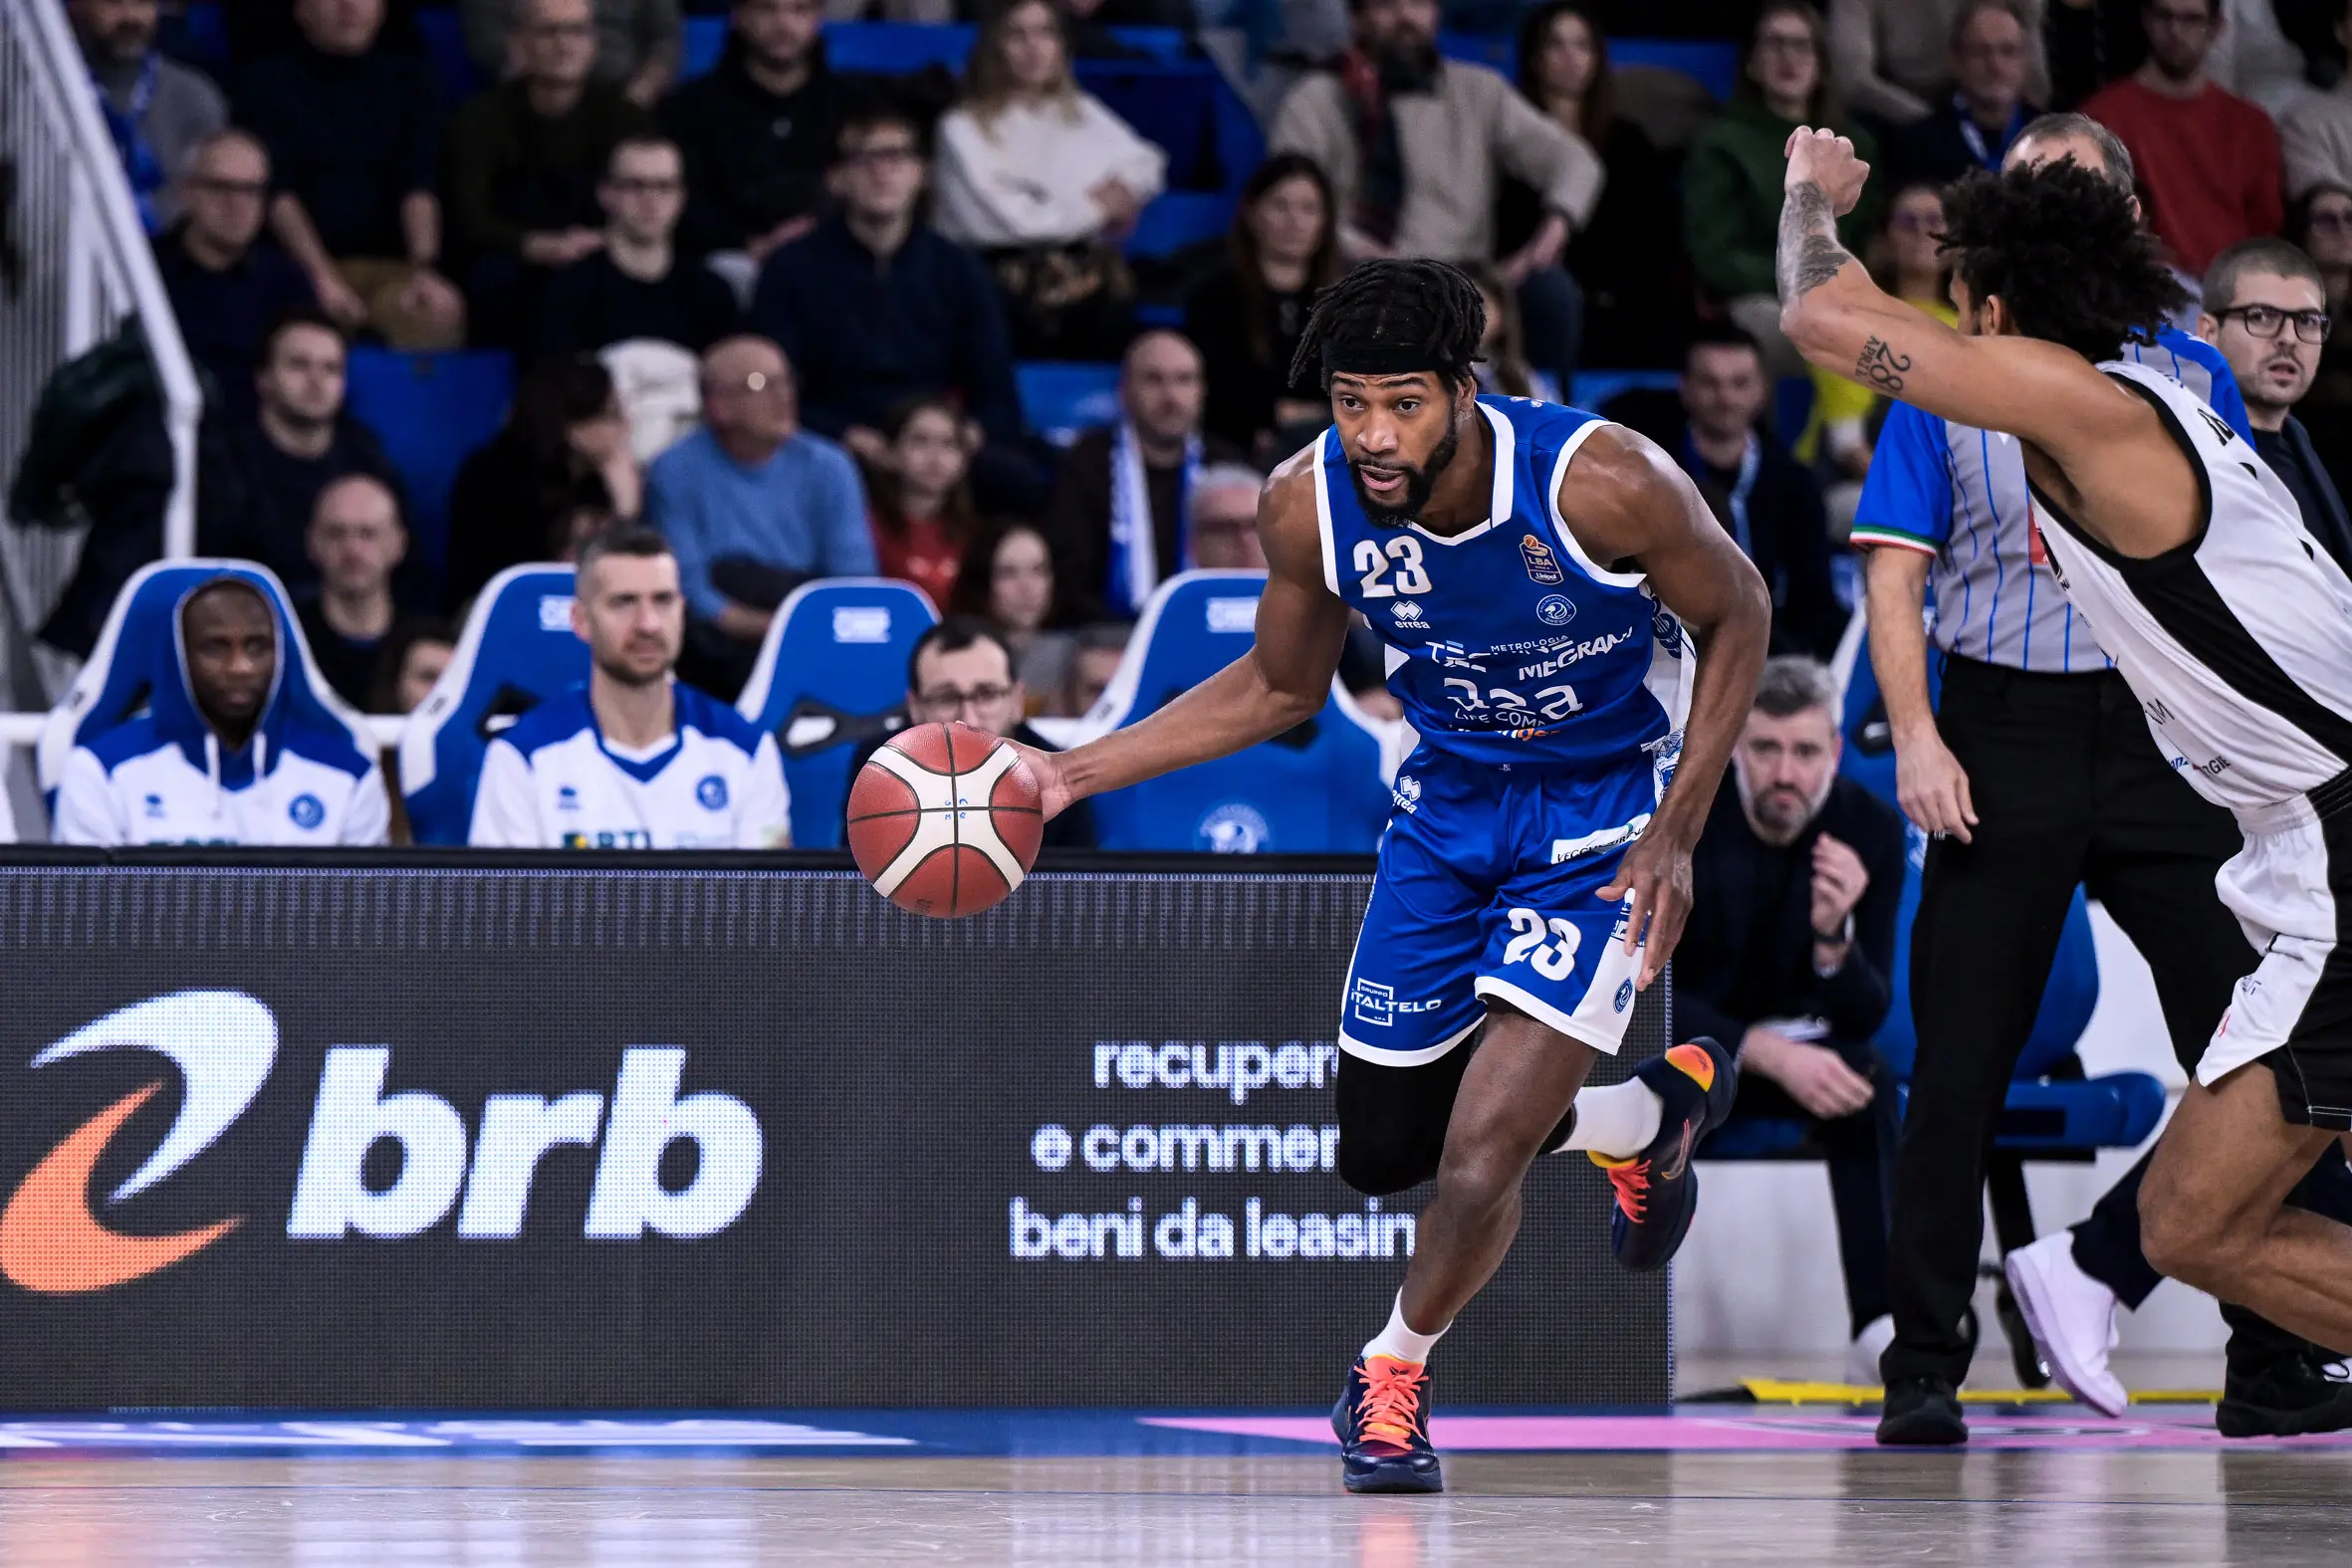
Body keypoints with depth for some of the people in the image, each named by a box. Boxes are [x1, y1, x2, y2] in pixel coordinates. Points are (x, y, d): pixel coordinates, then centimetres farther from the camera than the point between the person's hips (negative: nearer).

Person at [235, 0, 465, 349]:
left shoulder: (408, 76, 12)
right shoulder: (267, 81, 6)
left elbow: (420, 185, 0)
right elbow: (277, 192, -5)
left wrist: (424, 269, -18)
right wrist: (322, 277, -19)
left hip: (389, 263, 2)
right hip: (297, 264, -2)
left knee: (442, 312, -31)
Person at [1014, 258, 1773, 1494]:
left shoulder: (1604, 484, -30)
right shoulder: (1308, 507, -18)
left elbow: (1736, 617, -11)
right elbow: (1280, 689, 2)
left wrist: (1676, 832, -16)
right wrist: (1074, 774, -6)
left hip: (1605, 806, -5)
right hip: (1452, 798, 5)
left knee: (1482, 1154, -16)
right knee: (1382, 1147, 12)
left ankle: (1393, 1374, 15)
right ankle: (1647, 1119, 39)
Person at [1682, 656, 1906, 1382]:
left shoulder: (1870, 830, -14)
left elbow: (1866, 1017, -14)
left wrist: (1834, 935, -37)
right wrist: (1771, 1054, -37)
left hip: (1790, 1044, 3)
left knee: (1866, 1074, -29)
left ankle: (1880, 1327, -35)